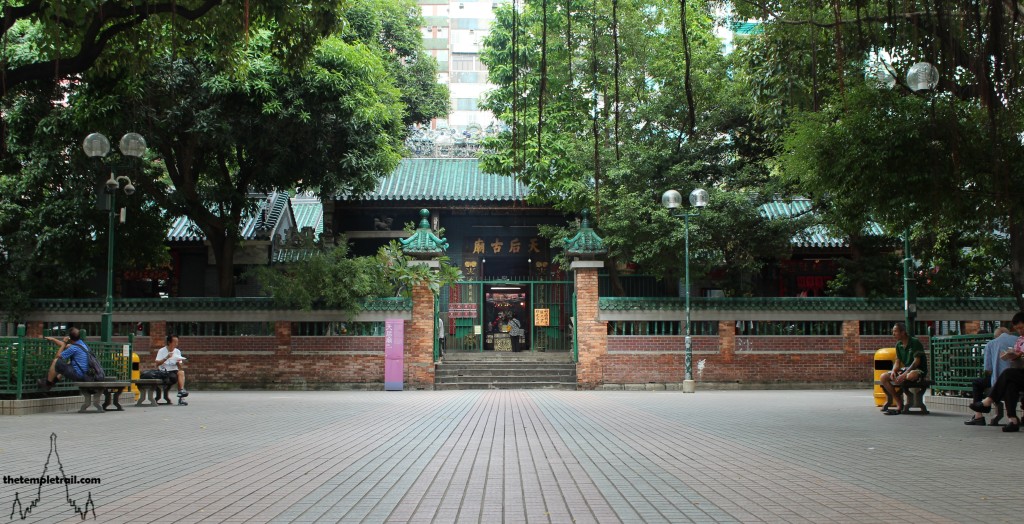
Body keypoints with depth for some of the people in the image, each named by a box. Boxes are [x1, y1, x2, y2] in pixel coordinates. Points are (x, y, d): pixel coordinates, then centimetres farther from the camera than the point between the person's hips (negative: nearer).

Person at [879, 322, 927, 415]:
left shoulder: (915, 342, -14)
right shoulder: (898, 345, 8)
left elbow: (917, 361, -21)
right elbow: (898, 361, 10)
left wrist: (904, 374, -29)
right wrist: (894, 371, -13)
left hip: (919, 370, -7)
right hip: (905, 369, 8)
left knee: (910, 376, -43)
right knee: (884, 377, -12)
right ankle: (899, 404, -15)